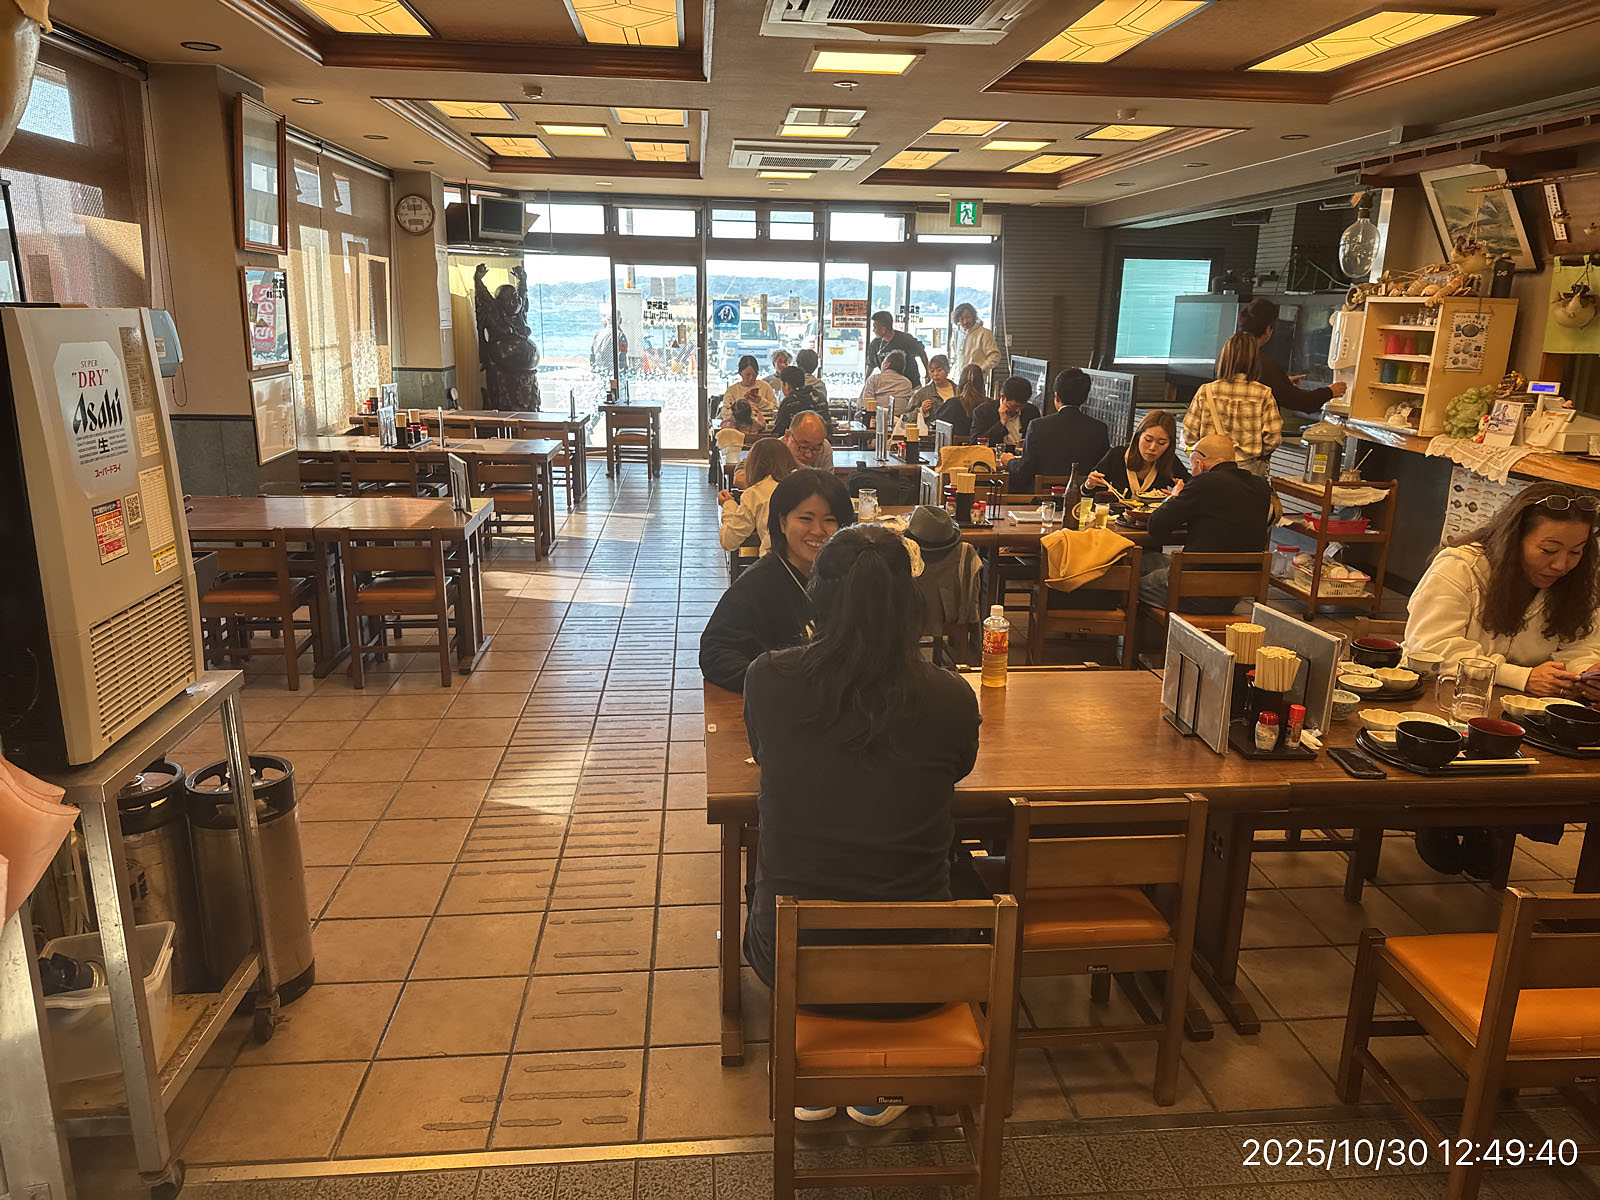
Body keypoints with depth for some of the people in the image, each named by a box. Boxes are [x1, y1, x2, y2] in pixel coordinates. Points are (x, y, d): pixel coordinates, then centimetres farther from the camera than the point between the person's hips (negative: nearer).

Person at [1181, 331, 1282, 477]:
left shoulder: (1205, 392, -6)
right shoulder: (1263, 395, -8)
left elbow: (1189, 435, -2)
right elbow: (1273, 439, -8)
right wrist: (1258, 454, 13)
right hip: (1249, 471, -1)